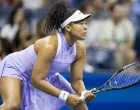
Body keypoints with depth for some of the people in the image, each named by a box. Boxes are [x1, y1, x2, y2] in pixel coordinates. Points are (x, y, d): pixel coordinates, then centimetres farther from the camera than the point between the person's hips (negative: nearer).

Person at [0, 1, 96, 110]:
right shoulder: (49, 45, -36)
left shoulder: (80, 49, -14)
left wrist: (84, 93, -27)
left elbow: (76, 80, -4)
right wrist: (65, 96, -33)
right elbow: (36, 80, -33)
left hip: (45, 76, 8)